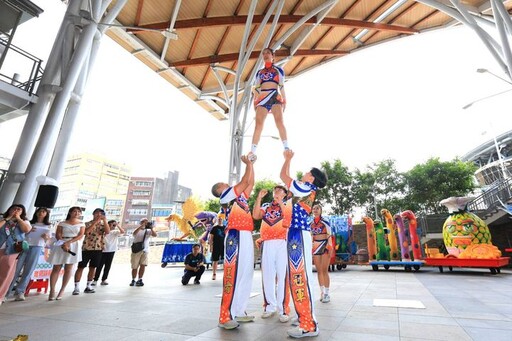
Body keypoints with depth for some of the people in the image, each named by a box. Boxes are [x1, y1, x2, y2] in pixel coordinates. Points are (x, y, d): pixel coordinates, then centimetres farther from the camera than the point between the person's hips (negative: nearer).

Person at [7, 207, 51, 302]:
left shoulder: (48, 226, 17)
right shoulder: (29, 223, 17)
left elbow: (48, 238, 15)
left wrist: (46, 237, -8)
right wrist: (28, 231, -8)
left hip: (37, 248, 0)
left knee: (28, 271, -5)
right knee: (15, 269, -6)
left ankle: (20, 292, -1)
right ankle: (5, 292, 1)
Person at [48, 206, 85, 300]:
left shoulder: (81, 224, 8)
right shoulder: (62, 223, 7)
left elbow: (80, 236, -3)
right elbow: (58, 235, -1)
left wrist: (68, 242, -16)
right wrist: (63, 245, -17)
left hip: (74, 246, 0)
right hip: (61, 245, 0)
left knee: (68, 269, 1)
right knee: (56, 268, -2)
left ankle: (62, 290, 8)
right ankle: (52, 290, 1)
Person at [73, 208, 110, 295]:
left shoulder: (103, 225, 9)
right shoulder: (87, 224, 2)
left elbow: (108, 231, -11)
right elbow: (86, 231, -19)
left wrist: (105, 220, -16)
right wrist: (95, 222, -21)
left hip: (98, 249, 3)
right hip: (87, 248, -3)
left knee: (93, 268, 8)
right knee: (81, 267, -1)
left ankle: (88, 286, 18)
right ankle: (76, 288, 6)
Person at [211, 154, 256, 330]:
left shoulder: (240, 196, 22)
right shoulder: (226, 196, -1)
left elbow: (251, 183, 23)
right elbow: (245, 181, -5)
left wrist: (251, 163, 23)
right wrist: (248, 163, 5)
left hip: (246, 237, 9)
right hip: (235, 238, -8)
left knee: (246, 274, 10)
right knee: (233, 276, -7)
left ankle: (239, 311, 19)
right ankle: (225, 317, 0)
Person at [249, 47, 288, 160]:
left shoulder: (278, 70, 20)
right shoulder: (259, 72, 26)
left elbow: (282, 86, 13)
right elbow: (257, 88, 21)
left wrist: (284, 100, 4)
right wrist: (255, 102, 10)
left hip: (275, 96, -2)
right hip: (262, 98, 2)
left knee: (279, 121, -22)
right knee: (258, 124, -14)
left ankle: (286, 148, -28)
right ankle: (252, 152, -20)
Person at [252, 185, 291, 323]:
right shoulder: (266, 206, 18)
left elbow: (289, 218, -8)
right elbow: (255, 215, 1)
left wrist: (280, 202, -9)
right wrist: (259, 197, -2)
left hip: (282, 243, -3)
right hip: (267, 244, 3)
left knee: (282, 276, -5)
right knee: (267, 275, 7)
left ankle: (283, 309, 1)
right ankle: (270, 306, 18)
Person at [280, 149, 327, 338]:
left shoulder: (306, 189, -9)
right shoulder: (305, 190, 16)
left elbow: (284, 176, -3)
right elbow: (288, 179, 26)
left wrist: (288, 158, 13)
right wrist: (288, 159, 30)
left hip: (299, 236, -10)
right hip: (296, 235, 10)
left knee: (302, 278, -8)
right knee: (297, 278, 14)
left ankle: (309, 326, -1)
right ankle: (305, 318, 25)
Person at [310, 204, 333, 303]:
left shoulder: (325, 222, -5)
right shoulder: (311, 224, 8)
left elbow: (329, 236, -5)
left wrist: (330, 248, -12)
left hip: (325, 246, -5)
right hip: (315, 247, 5)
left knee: (324, 270, -5)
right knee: (319, 271, 6)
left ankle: (327, 293, 1)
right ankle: (322, 292, 14)